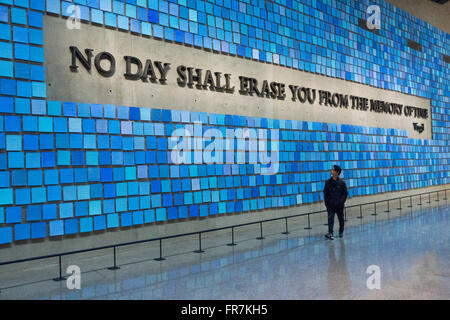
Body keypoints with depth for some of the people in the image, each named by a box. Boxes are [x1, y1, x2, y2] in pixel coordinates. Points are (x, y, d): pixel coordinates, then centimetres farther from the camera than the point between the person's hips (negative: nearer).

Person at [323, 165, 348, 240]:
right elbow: (325, 193, 6)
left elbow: (345, 193, -1)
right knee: (330, 218, -11)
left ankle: (341, 232, 32)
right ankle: (330, 233, -17)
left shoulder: (342, 182, -6)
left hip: (339, 205, 0)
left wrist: (340, 202, -12)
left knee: (341, 219, 13)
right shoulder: (328, 182, 0)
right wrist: (327, 203, -2)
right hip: (330, 205, 0)